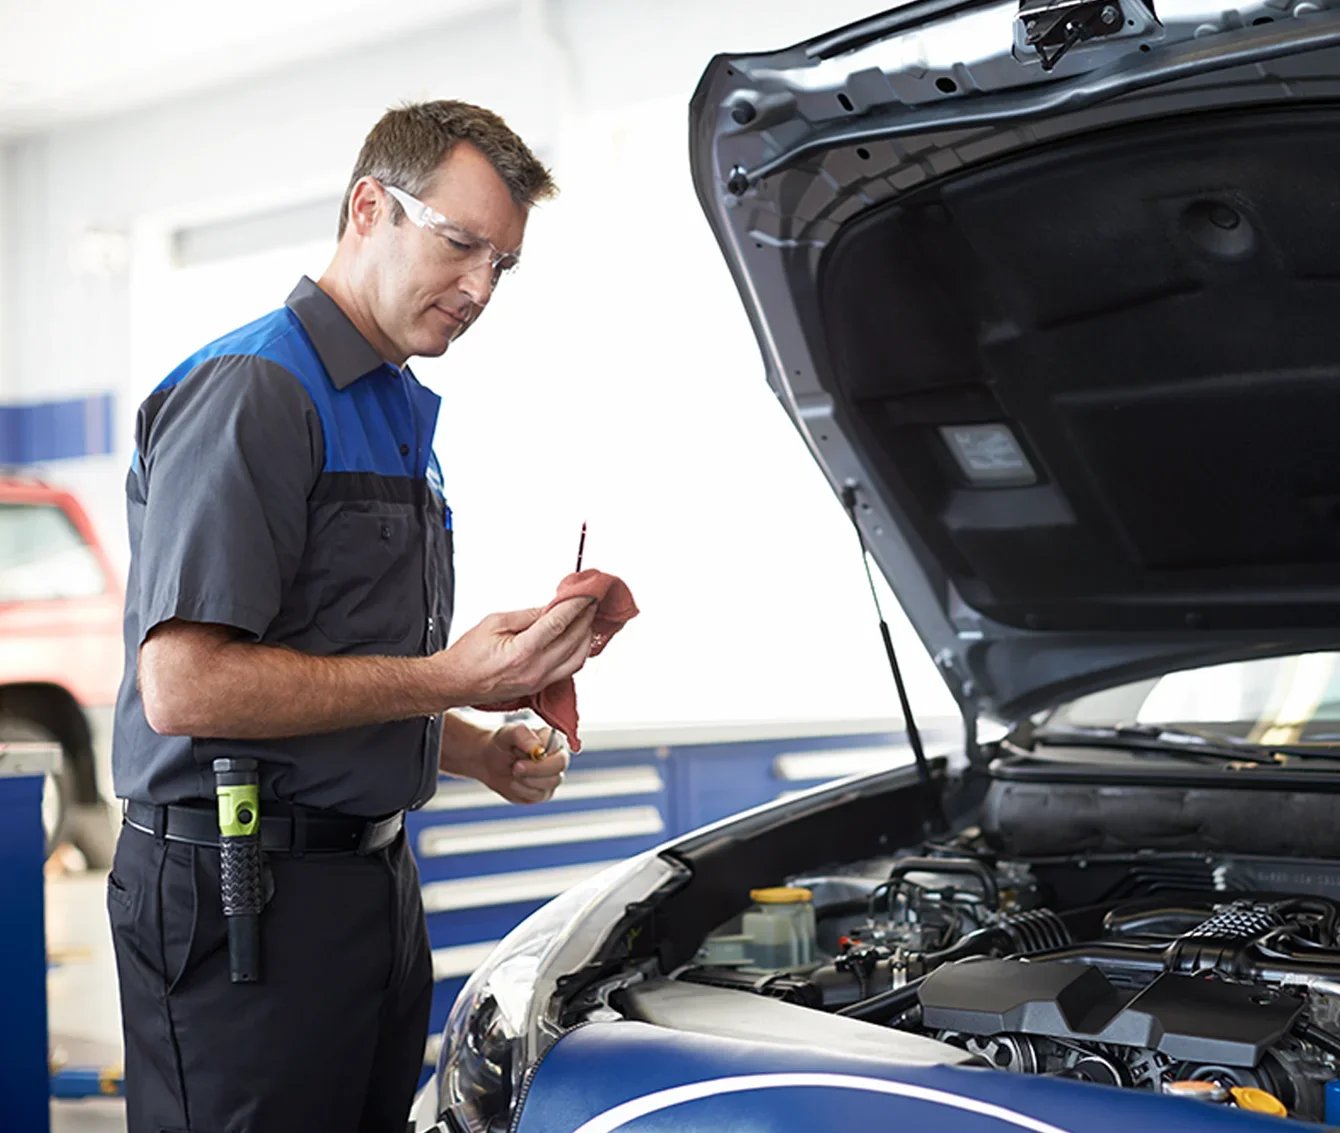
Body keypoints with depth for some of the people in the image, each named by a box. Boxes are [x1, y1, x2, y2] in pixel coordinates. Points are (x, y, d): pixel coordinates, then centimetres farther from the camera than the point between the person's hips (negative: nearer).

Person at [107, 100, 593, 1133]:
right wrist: (451, 680, -21)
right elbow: (183, 688, -22)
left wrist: (483, 754, 10)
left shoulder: (400, 418, 19)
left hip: (374, 881, 9)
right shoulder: (250, 392, -13)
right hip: (245, 890, -9)